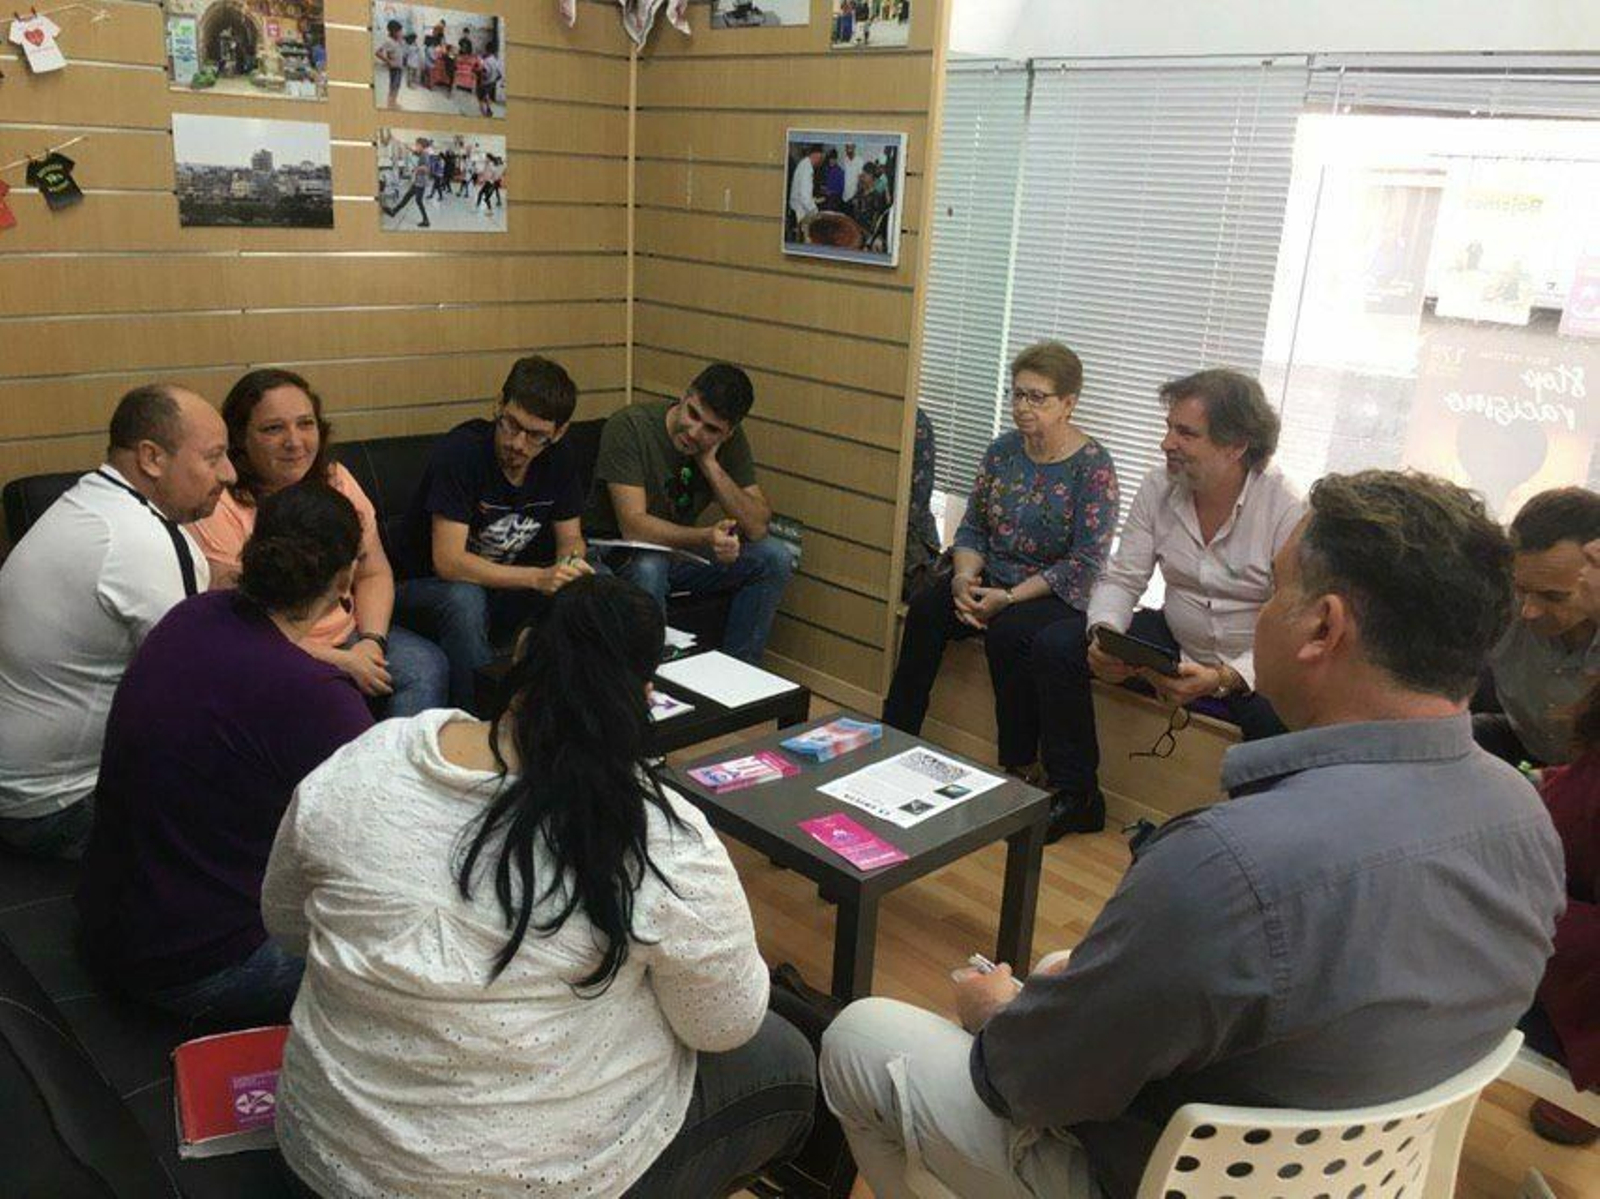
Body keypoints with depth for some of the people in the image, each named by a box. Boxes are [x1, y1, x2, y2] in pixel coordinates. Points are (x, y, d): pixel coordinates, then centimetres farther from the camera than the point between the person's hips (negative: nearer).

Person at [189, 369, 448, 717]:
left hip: (348, 639, 5)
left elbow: (374, 574, 10)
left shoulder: (335, 481, 4)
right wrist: (337, 660, -19)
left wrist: (371, 640, -9)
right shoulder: (219, 510, -14)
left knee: (425, 664, -20)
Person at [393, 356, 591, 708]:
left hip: (509, 587, 5)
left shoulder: (559, 461, -5)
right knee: (465, 600, -39)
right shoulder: (461, 450, -23)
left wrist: (571, 564, -23)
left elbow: (571, 539, 3)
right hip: (428, 590, -5)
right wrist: (539, 578, -38)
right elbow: (448, 562, -28)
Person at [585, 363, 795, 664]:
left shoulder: (730, 442, -8)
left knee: (776, 559, -13)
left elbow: (757, 527, -15)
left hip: (682, 547, 5)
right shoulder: (629, 426, -23)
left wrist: (710, 463, -24)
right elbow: (633, 526, -29)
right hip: (618, 552, -5)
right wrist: (705, 538, -43)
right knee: (649, 569, -39)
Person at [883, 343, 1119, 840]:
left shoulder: (1092, 465, -12)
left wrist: (1009, 597, -20)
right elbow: (972, 528, 9)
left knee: (1007, 632, -33)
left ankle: (1018, 765, -17)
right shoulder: (1003, 450, 6)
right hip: (995, 579, 6)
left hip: (1060, 594, -5)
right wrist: (964, 578, -12)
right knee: (925, 609, -19)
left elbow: (1085, 563, -16)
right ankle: (896, 738, -8)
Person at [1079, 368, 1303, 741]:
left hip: (1253, 668, -4)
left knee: (1279, 722, -36)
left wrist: (1224, 679, -36)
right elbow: (1121, 580, -1)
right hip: (1175, 643, 5)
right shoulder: (1158, 487, -5)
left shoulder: (1286, 510, -19)